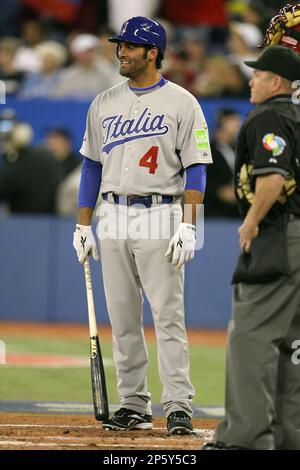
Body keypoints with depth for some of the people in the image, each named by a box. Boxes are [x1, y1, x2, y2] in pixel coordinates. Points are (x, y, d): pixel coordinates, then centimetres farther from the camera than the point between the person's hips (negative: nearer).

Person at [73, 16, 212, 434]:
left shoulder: (181, 103, -2)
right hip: (113, 219, 5)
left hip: (160, 217, -5)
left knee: (168, 315, -9)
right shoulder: (104, 103, 12)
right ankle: (134, 406, 12)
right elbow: (92, 165, 16)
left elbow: (196, 169, -6)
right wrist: (83, 226, 11)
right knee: (122, 318, 6)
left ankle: (178, 406, -9)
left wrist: (188, 226, -15)